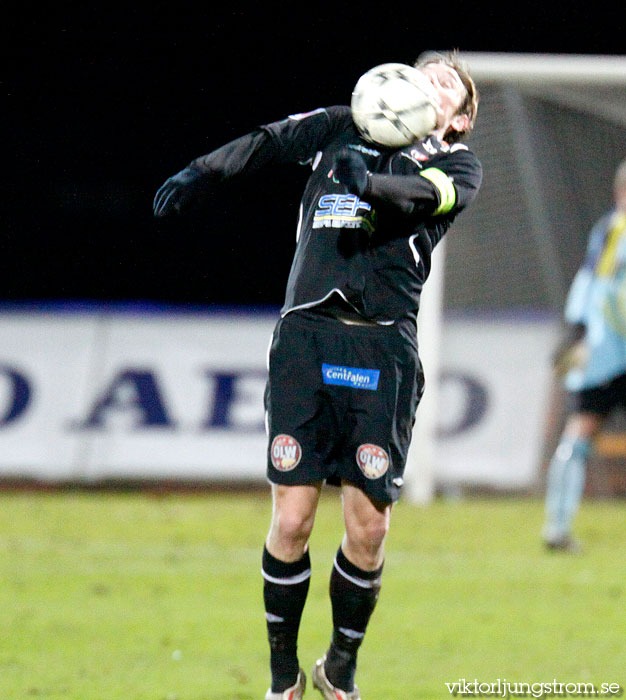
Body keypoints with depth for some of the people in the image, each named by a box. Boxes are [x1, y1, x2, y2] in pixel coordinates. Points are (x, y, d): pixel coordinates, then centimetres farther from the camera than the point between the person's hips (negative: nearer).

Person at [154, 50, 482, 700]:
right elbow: (269, 142, 14)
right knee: (291, 518, -6)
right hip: (307, 334, 0)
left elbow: (421, 195, -9)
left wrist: (369, 182, -30)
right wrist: (199, 173, -3)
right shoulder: (345, 127, 18)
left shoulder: (458, 166, 11)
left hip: (384, 349, 0)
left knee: (367, 529, -4)